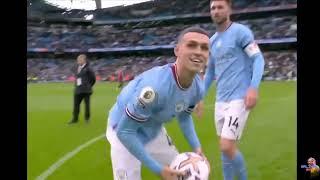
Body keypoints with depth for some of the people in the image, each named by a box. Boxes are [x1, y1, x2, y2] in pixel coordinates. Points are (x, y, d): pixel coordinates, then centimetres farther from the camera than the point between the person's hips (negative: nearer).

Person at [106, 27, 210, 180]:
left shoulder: (198, 87, -14)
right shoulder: (155, 86, -39)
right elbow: (124, 132, -32)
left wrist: (196, 147, -5)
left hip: (154, 131, 7)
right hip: (125, 132, -7)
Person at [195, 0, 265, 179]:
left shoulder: (240, 31, -5)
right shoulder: (212, 41, 15)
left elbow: (258, 59, -10)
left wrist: (253, 87, -23)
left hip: (238, 98, -7)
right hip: (220, 100, 7)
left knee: (227, 147, -12)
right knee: (225, 147, 11)